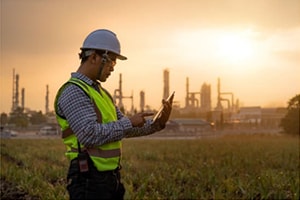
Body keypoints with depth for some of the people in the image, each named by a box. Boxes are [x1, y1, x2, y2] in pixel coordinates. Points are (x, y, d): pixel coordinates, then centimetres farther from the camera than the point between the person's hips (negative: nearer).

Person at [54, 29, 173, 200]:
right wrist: (129, 122, -15)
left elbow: (123, 128, 20)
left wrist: (158, 123, 6)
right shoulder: (73, 92, -14)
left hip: (111, 177, 9)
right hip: (89, 179, -9)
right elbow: (91, 134, -25)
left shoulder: (101, 92, 17)